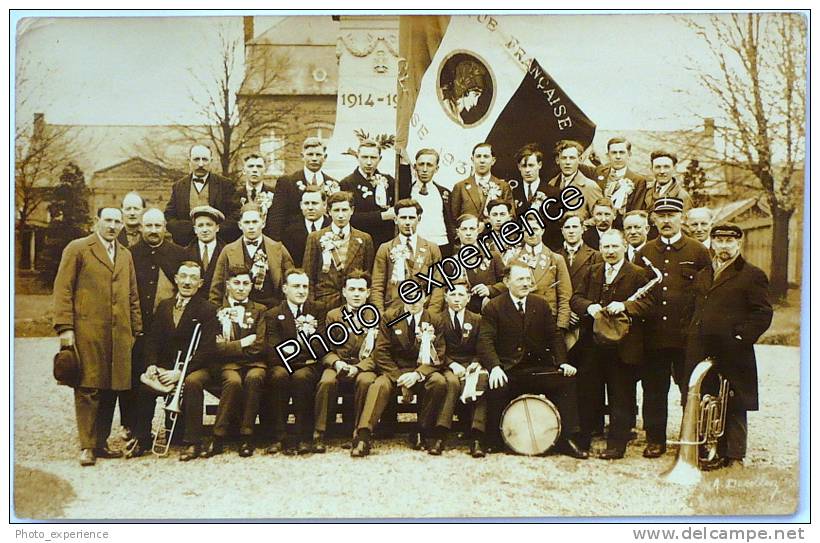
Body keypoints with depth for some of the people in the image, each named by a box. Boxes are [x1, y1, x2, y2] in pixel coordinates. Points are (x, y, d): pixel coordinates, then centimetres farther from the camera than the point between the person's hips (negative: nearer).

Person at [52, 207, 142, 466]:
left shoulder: (125, 255, 20)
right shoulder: (77, 248, 3)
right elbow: (63, 289, -3)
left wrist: (136, 330, 14)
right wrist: (65, 327, -10)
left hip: (119, 334, 5)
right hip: (87, 331, -5)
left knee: (111, 389, 5)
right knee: (88, 389, -4)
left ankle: (101, 442, 15)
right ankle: (87, 446, 2)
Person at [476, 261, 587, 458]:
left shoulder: (541, 305, 13)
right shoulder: (493, 307, 1)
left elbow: (554, 337, 11)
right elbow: (486, 341, -9)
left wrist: (562, 362, -5)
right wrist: (495, 367, -26)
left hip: (538, 368, 4)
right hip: (507, 371, -3)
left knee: (567, 379, -19)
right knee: (496, 387, -33)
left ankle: (566, 439, -10)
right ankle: (494, 442, -10)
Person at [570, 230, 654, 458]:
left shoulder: (638, 274, 1)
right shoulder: (592, 272, 14)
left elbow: (647, 303, -9)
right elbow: (575, 298, 7)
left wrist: (624, 306, -25)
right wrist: (590, 307, -14)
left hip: (622, 345, -3)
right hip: (591, 343, 4)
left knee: (621, 398, 3)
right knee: (588, 394, 10)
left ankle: (617, 444, 12)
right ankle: (583, 440, 22)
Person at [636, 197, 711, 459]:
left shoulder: (699, 252, 3)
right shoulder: (644, 253, 10)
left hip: (687, 336, -2)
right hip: (654, 336, 2)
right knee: (654, 390, 8)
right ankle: (655, 439, 19)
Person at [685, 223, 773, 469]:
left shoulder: (753, 275, 0)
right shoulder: (701, 275, 19)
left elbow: (763, 315, -5)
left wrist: (741, 337, -13)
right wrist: (693, 337, 12)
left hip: (733, 355, -6)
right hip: (702, 352, 6)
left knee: (733, 407, 2)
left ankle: (734, 456, 11)